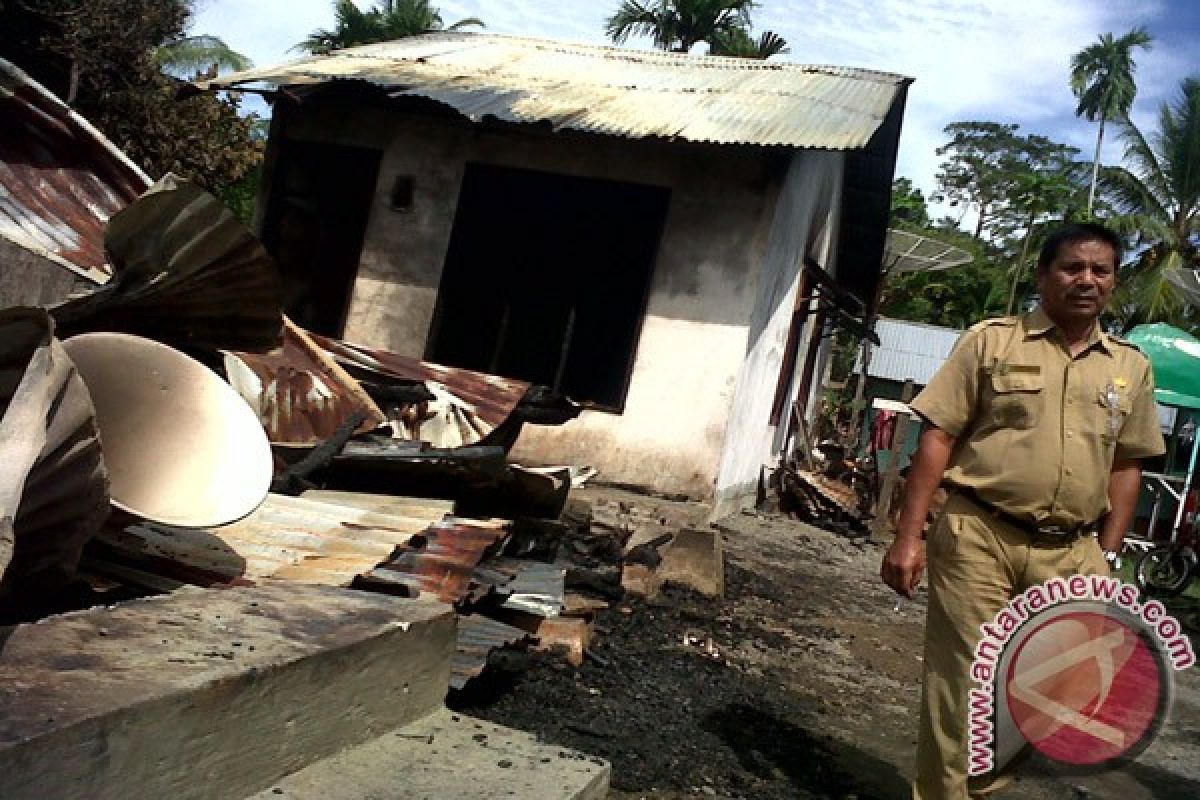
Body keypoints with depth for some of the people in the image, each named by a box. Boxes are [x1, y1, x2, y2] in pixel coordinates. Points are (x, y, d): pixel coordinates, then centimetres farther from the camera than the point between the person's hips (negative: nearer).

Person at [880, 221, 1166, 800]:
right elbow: (938, 436, -3)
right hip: (979, 539, -3)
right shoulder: (991, 341, 0)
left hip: (1069, 556, 4)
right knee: (959, 690, 2)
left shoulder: (1131, 367, 11)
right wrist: (909, 535, -9)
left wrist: (1107, 555, 8)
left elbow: (1126, 466, 15)